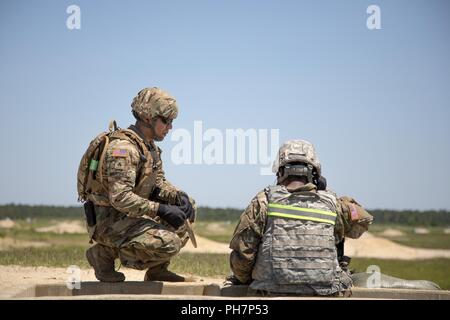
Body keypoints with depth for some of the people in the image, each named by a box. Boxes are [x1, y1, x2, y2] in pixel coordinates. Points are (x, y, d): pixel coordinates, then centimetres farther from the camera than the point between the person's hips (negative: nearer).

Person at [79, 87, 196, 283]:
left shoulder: (150, 146, 10)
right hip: (110, 222, -10)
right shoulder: (123, 147, -22)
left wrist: (179, 196, -4)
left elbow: (158, 184, 17)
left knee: (186, 208, 9)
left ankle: (157, 269, 10)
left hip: (132, 215, 10)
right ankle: (105, 252, -7)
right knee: (169, 244, -25)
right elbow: (120, 198, -30)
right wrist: (161, 210, -28)